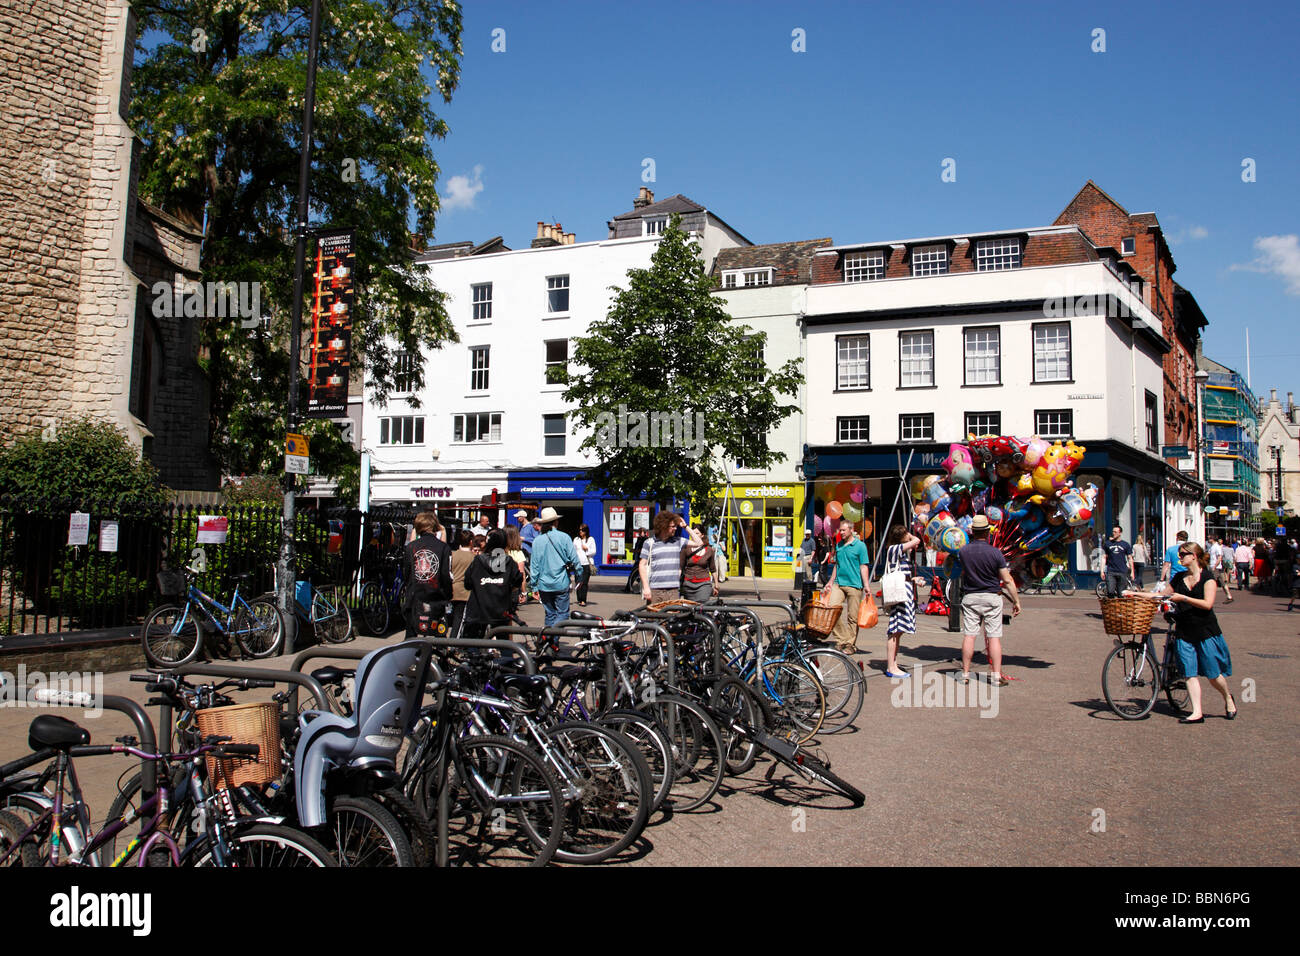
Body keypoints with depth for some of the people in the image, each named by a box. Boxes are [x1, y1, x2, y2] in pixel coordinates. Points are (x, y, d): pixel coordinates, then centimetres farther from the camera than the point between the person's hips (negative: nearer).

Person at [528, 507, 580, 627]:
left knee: (550, 613, 15)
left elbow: (534, 564, 2)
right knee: (562, 613, 2)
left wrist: (533, 585, 8)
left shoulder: (537, 540, 0)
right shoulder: (563, 537, -7)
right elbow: (574, 558, -5)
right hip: (561, 583, -3)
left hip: (544, 585, 3)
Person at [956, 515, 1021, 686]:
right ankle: (996, 676, 0)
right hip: (991, 597, -2)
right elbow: (1007, 580, -7)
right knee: (994, 637, 1)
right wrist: (1016, 601, 2)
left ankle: (965, 674, 7)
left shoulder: (963, 551, -3)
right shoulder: (995, 553, -9)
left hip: (970, 597, 2)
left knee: (969, 636, 4)